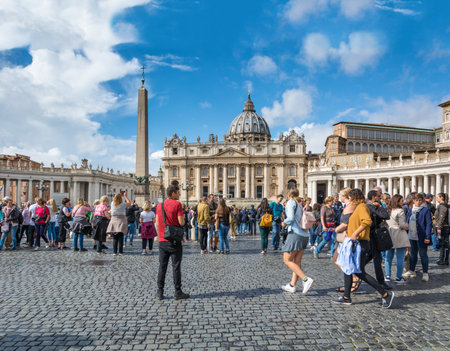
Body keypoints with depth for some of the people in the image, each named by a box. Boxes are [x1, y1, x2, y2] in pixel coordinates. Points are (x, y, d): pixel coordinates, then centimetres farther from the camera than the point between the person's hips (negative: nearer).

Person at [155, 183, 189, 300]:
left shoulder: (159, 205, 8)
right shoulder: (177, 204, -10)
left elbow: (157, 223, 9)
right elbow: (181, 222, -14)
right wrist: (183, 217, 6)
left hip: (162, 241, 5)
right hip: (175, 240, -5)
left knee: (162, 267, 11)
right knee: (176, 267, 3)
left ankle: (160, 292, 15)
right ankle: (178, 292, 9)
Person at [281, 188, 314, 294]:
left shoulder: (291, 202, -3)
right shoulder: (300, 205, 19)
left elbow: (291, 218, -16)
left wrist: (284, 222, 2)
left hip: (295, 234, -8)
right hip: (304, 235, 8)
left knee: (287, 260, -2)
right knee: (297, 261, 10)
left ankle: (306, 279, -12)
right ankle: (292, 285, 15)